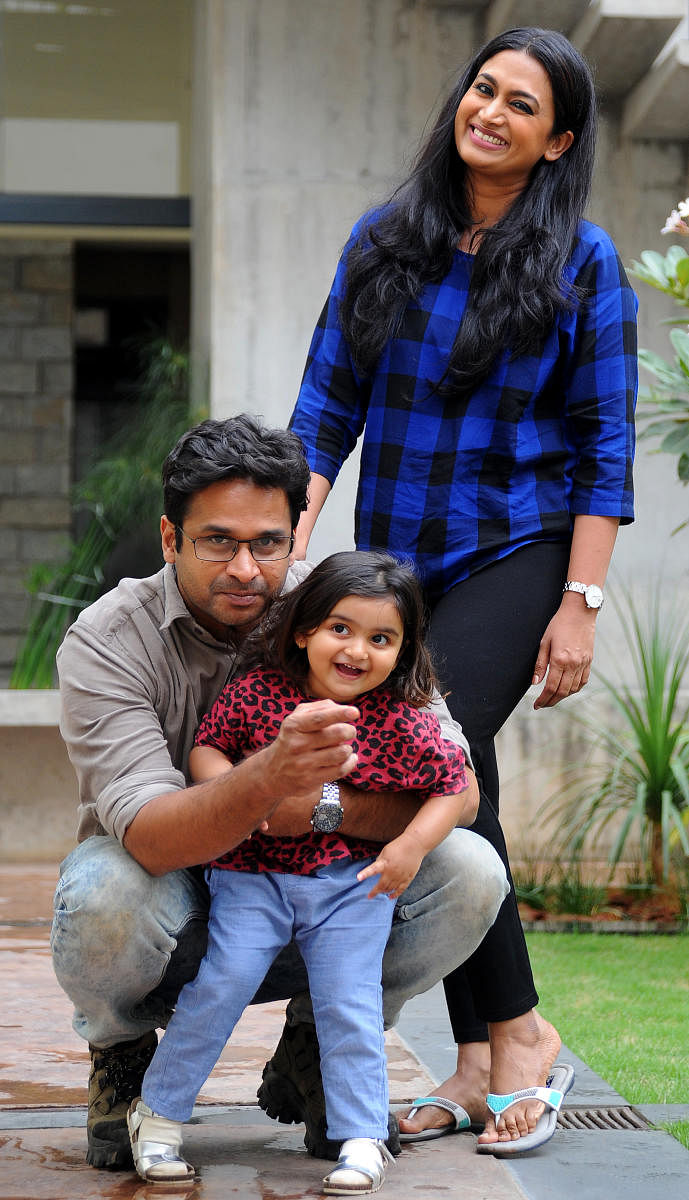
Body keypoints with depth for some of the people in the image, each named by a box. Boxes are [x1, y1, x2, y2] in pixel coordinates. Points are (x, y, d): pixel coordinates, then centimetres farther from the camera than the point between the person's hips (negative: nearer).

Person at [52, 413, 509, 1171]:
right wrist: (271, 776, -53)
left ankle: (311, 1054, 5)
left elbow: (455, 789, -16)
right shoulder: (107, 641, -19)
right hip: (175, 923, -2)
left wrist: (320, 805, -34)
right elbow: (148, 836, -33)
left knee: (468, 871, -21)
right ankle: (121, 1062, 0)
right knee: (105, 890, -36)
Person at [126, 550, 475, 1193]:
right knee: (222, 982, -11)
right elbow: (206, 746, 2)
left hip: (353, 882, 0)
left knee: (348, 1002, -5)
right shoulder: (259, 690, -9)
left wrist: (412, 844, -18)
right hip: (253, 872, 0)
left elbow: (455, 789, -3)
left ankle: (362, 1139, 8)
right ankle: (157, 1111, 7)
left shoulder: (402, 722, -10)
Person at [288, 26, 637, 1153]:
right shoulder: (384, 241, 8)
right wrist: (294, 533, -6)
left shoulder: (584, 261, -1)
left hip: (518, 553, -4)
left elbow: (605, 446, -2)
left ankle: (515, 1030, -10)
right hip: (394, 557, 4)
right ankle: (480, 1056, 9)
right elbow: (328, 400, 7)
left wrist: (580, 604, -9)